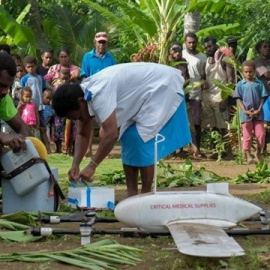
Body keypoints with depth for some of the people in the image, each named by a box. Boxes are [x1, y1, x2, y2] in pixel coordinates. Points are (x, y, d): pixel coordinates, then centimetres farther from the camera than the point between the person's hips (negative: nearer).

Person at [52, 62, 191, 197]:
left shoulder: (99, 93, -33)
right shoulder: (82, 95, -2)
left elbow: (111, 134, -36)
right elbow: (82, 135, 4)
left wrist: (92, 166, -29)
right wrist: (75, 165, -8)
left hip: (163, 87, -10)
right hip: (145, 94, 10)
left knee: (141, 140, -16)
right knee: (129, 139, 5)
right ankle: (132, 194, 10)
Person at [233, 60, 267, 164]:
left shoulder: (259, 83, 2)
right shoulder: (240, 84, 0)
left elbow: (262, 98, 3)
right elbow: (239, 99, -1)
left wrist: (259, 110, -10)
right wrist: (245, 110, -12)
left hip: (258, 113, 1)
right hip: (246, 114, -1)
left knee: (261, 134, 1)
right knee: (247, 136, 3)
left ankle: (258, 154, 18)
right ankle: (248, 156, 9)